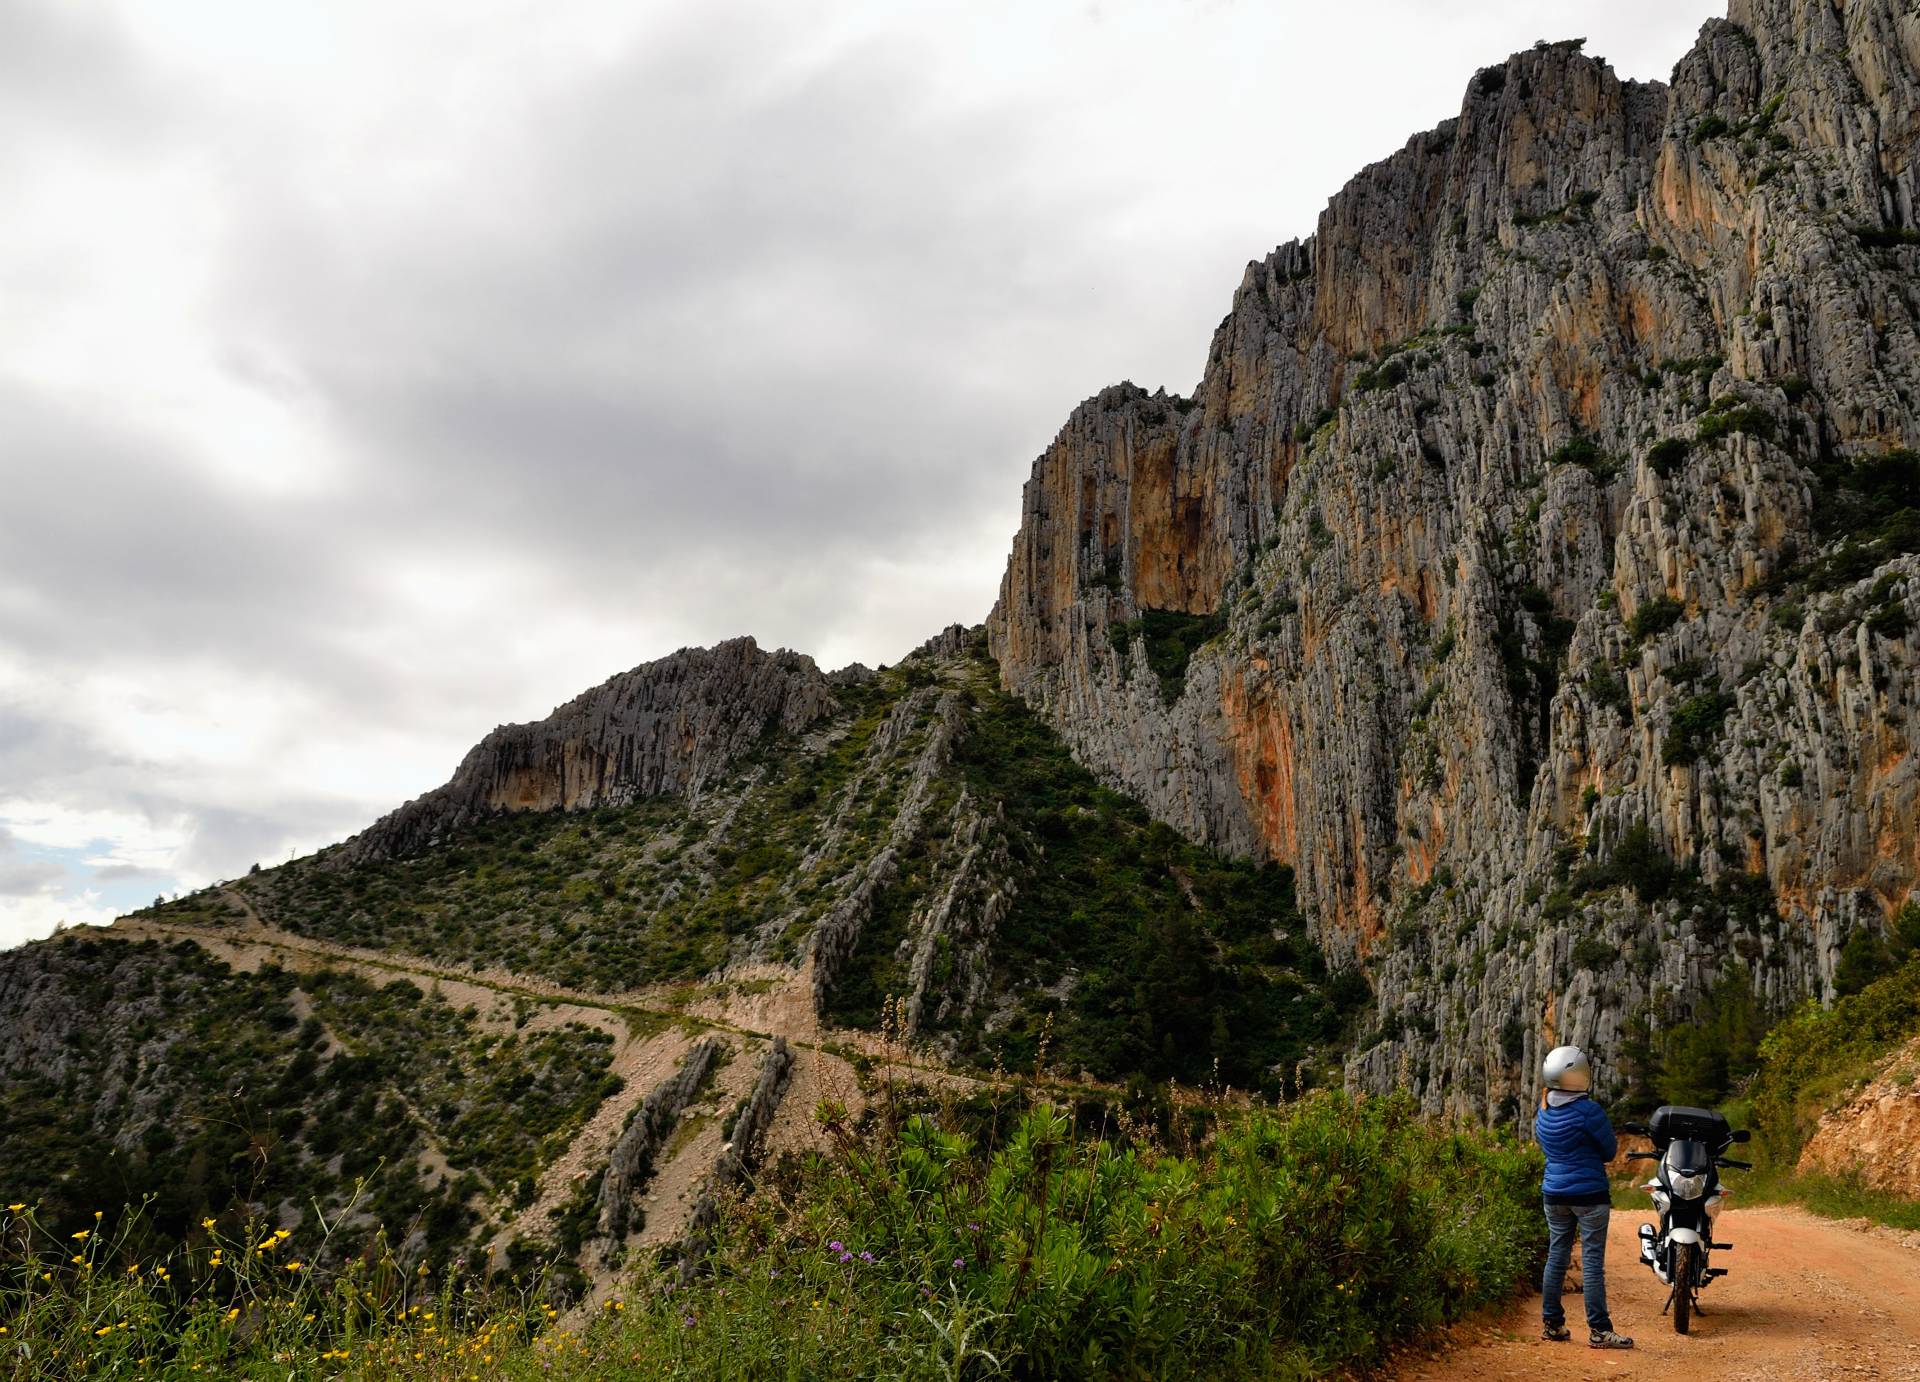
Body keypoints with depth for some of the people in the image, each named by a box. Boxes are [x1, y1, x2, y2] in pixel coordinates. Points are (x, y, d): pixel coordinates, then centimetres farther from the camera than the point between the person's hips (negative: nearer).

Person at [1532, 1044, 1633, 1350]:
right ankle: (1599, 1330, 1)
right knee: (1592, 1260, -2)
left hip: (1554, 1194, 6)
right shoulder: (1588, 1111, -17)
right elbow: (1610, 1150, -6)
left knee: (1556, 1256, 13)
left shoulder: (1542, 1111, 4)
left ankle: (1552, 1323, 19)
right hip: (1589, 1194, -6)